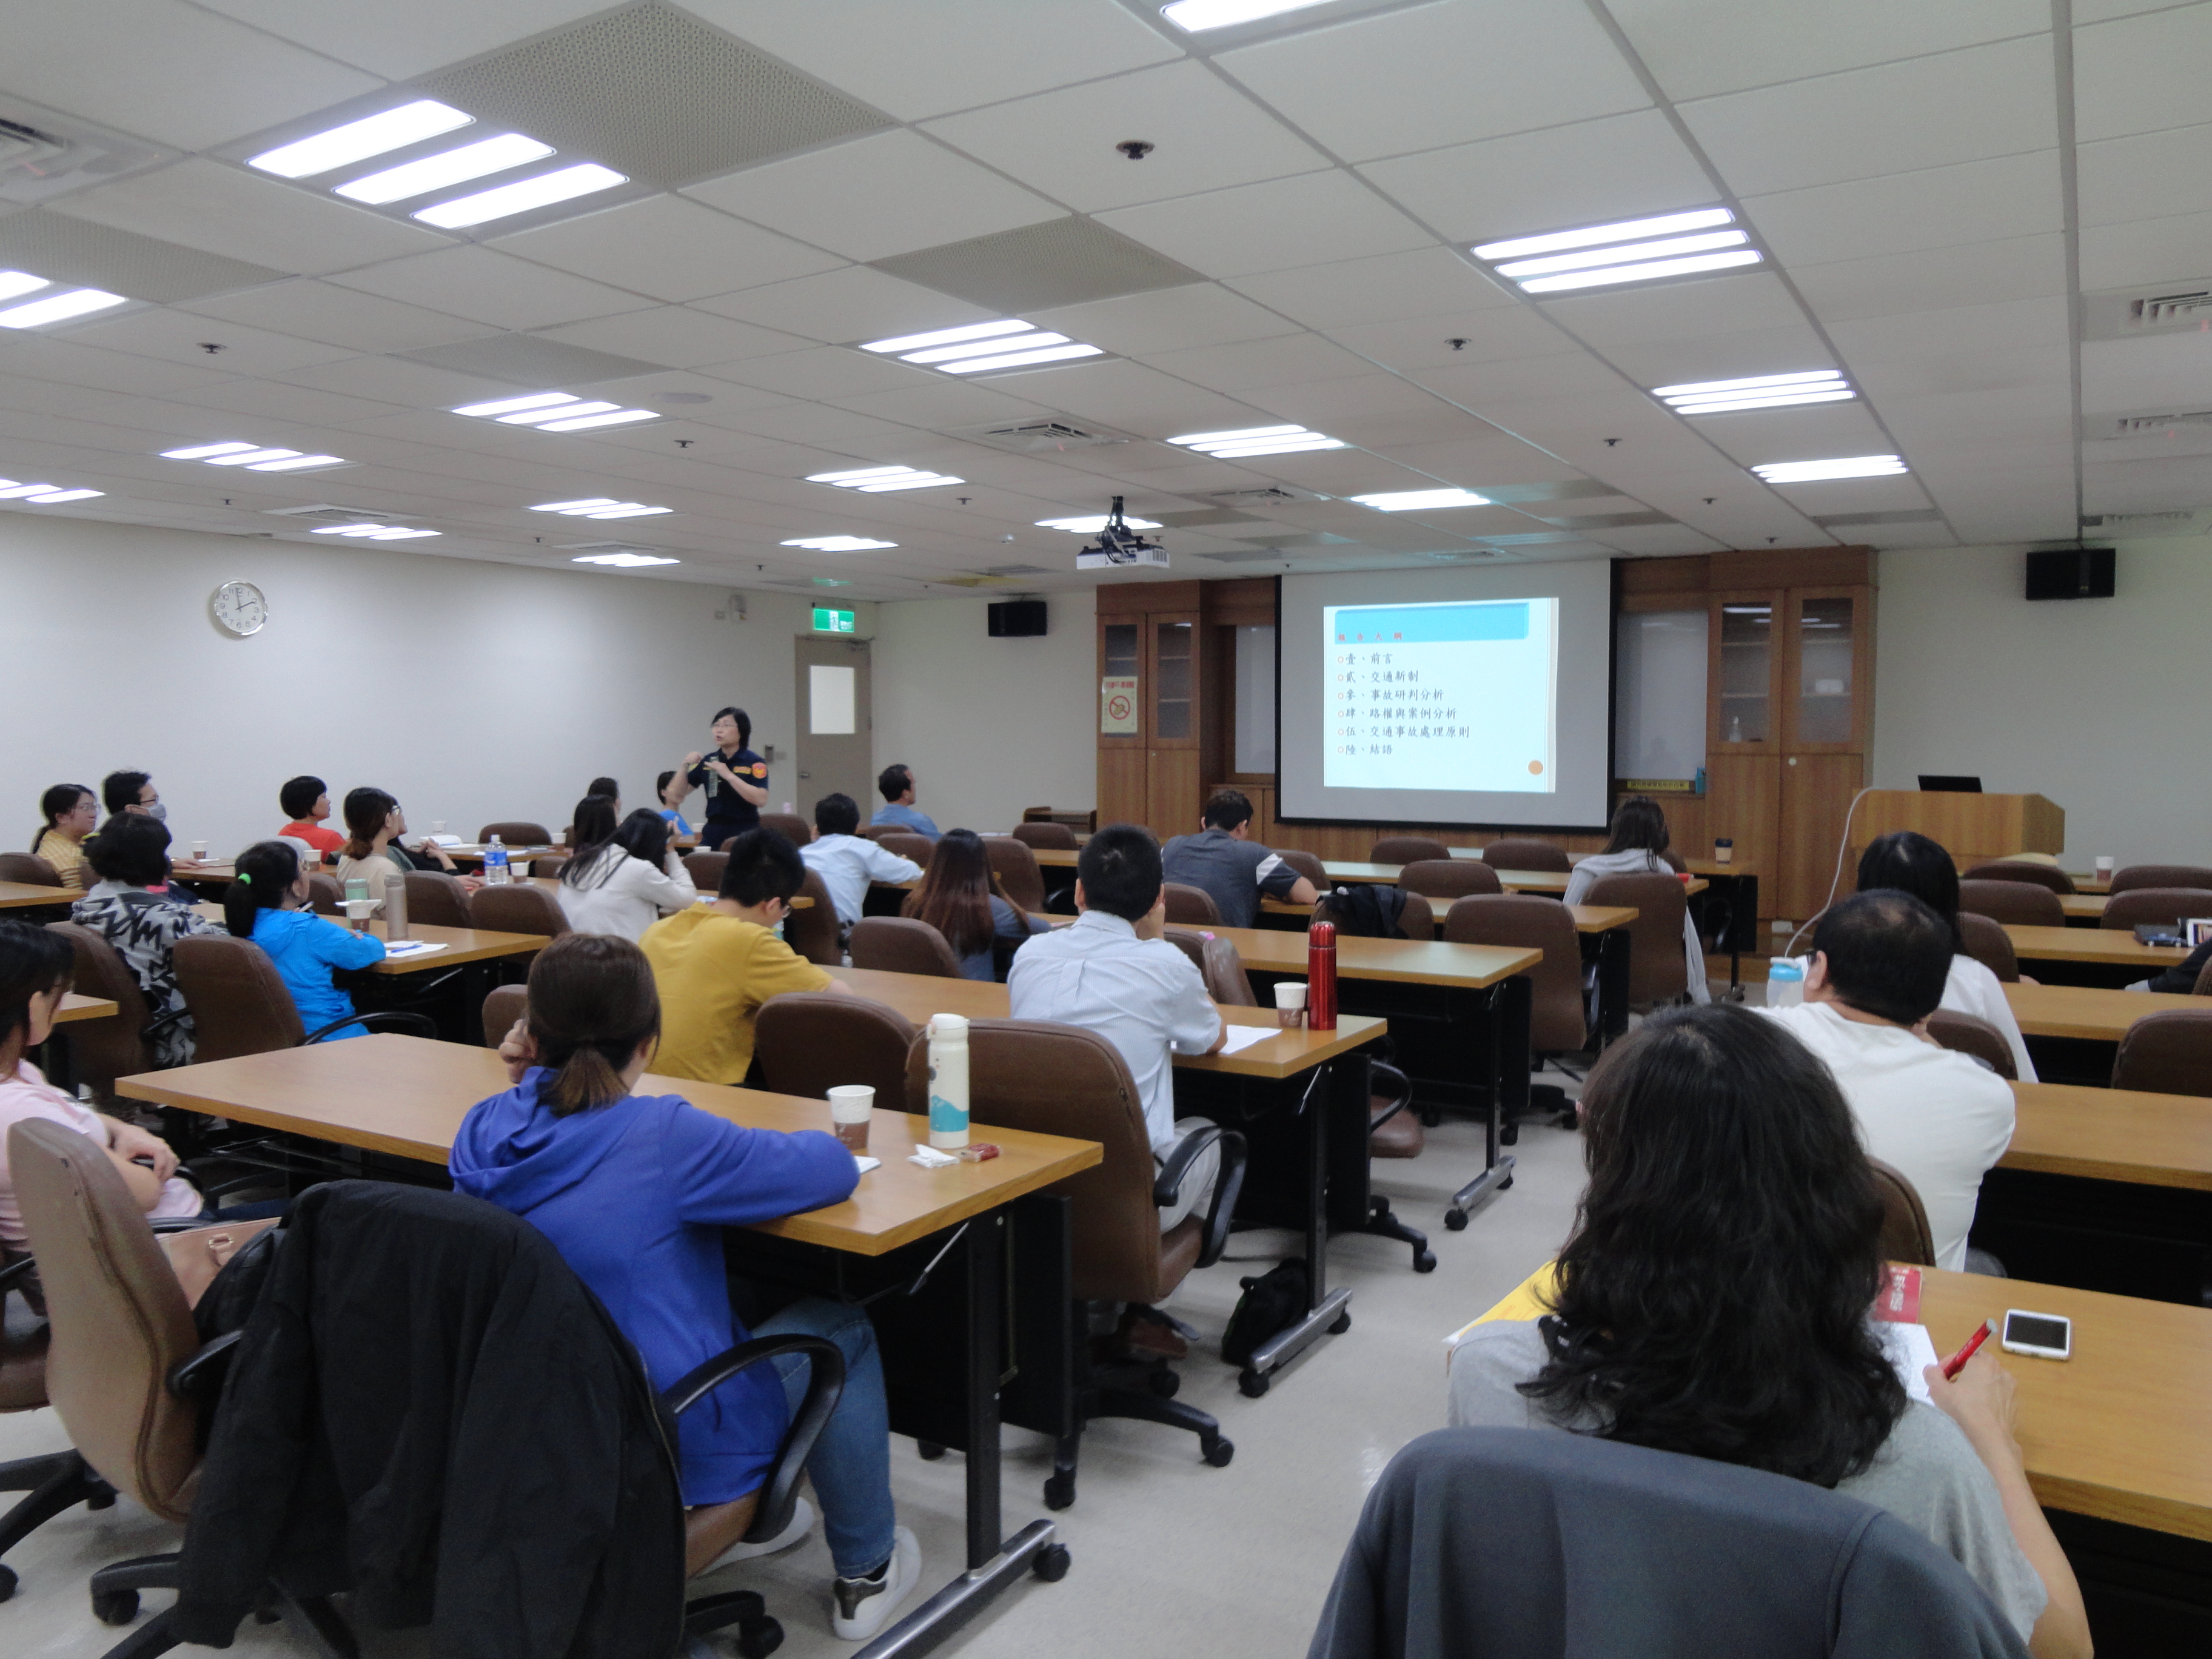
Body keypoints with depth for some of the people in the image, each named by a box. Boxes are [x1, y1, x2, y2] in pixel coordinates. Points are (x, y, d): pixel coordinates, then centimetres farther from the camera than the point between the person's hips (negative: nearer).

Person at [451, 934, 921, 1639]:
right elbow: (835, 1167, -14)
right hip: (671, 1457, -7)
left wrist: (531, 1082, 1)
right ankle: (865, 1572, 27)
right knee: (841, 1328, 16)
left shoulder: (484, 1129, -6)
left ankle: (743, 1522, 42)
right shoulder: (665, 1136, -25)